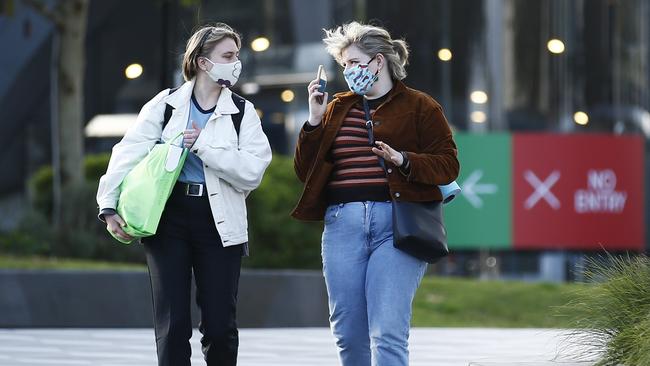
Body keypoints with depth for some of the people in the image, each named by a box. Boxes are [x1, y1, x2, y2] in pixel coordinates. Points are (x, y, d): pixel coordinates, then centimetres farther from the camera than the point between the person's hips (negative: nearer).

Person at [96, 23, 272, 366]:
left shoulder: (243, 113, 5)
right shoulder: (166, 105, 5)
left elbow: (252, 171, -8)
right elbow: (128, 154, 0)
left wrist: (202, 145, -12)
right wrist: (109, 207, -9)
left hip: (218, 222, 0)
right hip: (168, 218, 0)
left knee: (219, 326, 0)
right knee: (172, 325, -2)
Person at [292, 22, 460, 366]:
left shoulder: (419, 106, 6)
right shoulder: (337, 109, 18)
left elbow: (448, 165, -1)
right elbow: (306, 171, 16)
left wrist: (403, 160, -17)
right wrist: (314, 121, 4)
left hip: (397, 224, -5)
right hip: (342, 223, 5)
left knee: (388, 334, -13)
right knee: (347, 334, 4)